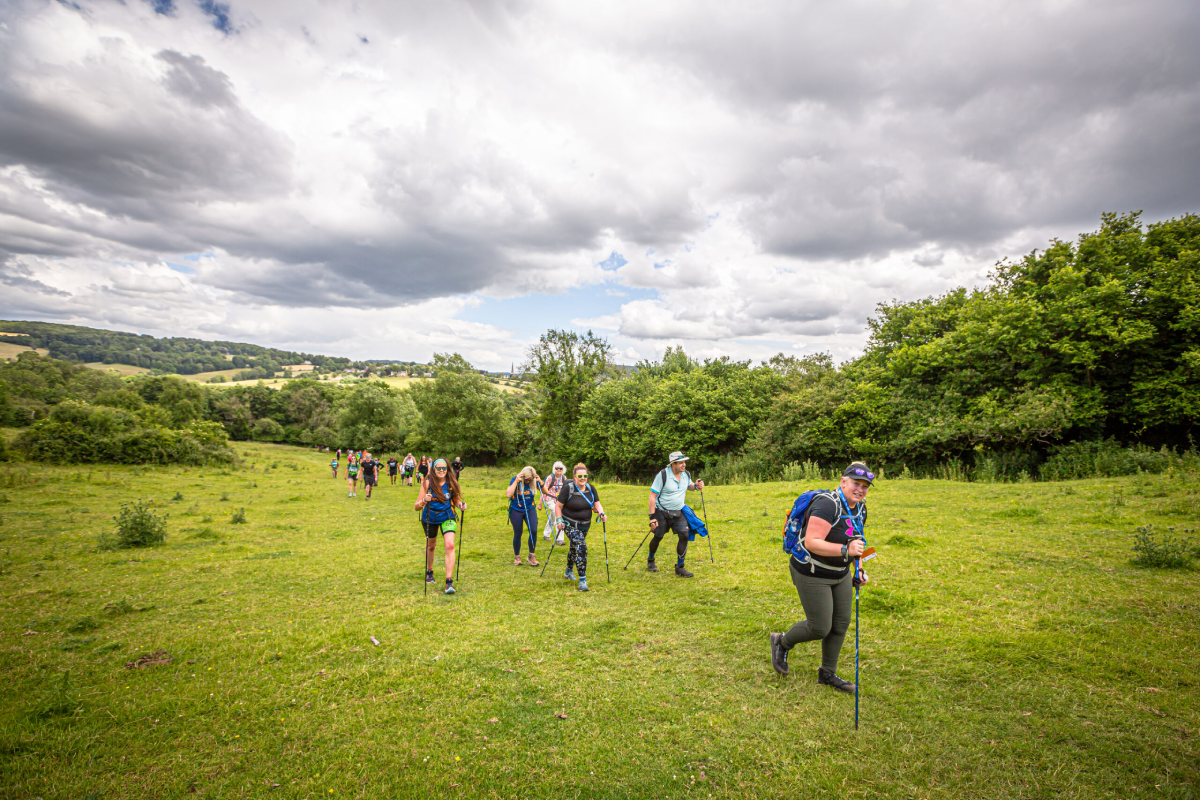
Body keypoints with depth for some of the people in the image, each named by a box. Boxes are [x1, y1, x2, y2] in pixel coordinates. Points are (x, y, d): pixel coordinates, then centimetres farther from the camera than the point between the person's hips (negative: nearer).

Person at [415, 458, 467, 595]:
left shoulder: (451, 483, -10)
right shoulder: (427, 484, -16)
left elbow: (456, 500, 5)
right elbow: (416, 507, -17)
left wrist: (460, 504, -17)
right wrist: (424, 501, -37)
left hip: (447, 518, 0)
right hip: (430, 519, 0)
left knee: (450, 545, -18)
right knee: (430, 545, 20)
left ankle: (449, 582, -15)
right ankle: (429, 572, 48)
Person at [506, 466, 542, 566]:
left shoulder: (534, 481, -9)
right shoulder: (515, 480, -17)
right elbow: (508, 494, -29)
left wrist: (540, 482, -22)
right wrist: (516, 481, -32)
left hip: (530, 509, 2)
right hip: (516, 510, -2)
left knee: (533, 531, -13)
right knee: (517, 534, 5)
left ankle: (531, 556, 3)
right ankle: (517, 557, 24)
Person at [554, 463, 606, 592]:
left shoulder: (591, 489, -2)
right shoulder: (568, 489, -16)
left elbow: (597, 504, 1)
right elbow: (558, 506, -10)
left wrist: (601, 513, -18)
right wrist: (559, 520, -17)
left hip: (585, 525, 6)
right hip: (570, 524, -6)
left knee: (574, 547, 22)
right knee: (581, 547, -19)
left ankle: (568, 572, 45)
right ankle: (582, 580, -15)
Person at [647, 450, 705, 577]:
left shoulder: (686, 474, 0)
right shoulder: (663, 475, -18)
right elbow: (652, 496, -16)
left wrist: (696, 485, -2)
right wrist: (652, 517, -19)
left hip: (679, 512, 4)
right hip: (662, 513, -4)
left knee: (684, 535, -11)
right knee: (658, 537, 7)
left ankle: (680, 567, 2)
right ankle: (650, 560, 37)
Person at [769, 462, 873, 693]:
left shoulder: (860, 508, 4)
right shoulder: (827, 504, -26)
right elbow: (811, 542, -33)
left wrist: (858, 570, 10)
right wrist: (845, 550, -41)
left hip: (841, 574, 9)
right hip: (812, 574, -9)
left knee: (841, 624, 11)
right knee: (820, 628, -2)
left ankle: (827, 674, 31)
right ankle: (782, 642, 26)